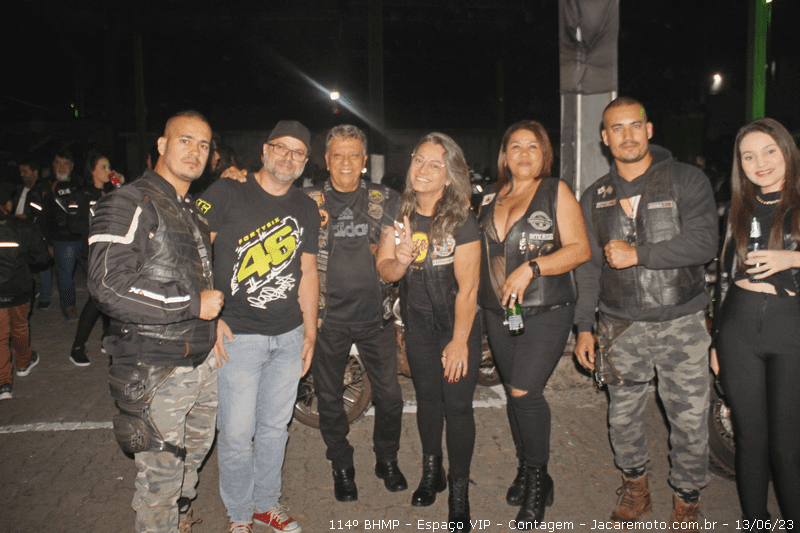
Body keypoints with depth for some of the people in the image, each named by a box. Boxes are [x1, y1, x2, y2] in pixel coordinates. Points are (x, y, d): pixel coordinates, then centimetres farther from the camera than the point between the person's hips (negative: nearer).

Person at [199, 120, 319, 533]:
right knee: (237, 434, 3)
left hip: (289, 337, 4)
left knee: (275, 427, 16)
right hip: (238, 336, -4)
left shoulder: (306, 209, 8)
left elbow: (308, 272, 11)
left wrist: (310, 332, 10)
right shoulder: (226, 194, -6)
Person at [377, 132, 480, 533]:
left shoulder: (461, 221, -19)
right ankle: (431, 471, 39)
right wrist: (401, 260, -30)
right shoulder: (399, 214, -6)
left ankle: (459, 491, 21)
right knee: (427, 398, 17)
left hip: (458, 324, -4)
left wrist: (459, 341, -17)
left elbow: (467, 287, -18)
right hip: (418, 323, 4)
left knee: (457, 405, 1)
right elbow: (384, 271, -7)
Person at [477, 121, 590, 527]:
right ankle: (525, 469, 30)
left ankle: (538, 479, 8)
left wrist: (530, 268, -18)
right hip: (498, 313, 5)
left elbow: (580, 249, -8)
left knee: (525, 391, -12)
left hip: (546, 311, -5)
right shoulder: (489, 199, 14)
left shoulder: (556, 192, 1)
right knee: (515, 393, 12)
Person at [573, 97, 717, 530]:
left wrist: (638, 254, -17)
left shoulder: (687, 180, -3)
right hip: (622, 326, 3)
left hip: (681, 324, -2)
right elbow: (588, 266, 8)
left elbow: (704, 243, -14)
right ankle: (635, 488, 35)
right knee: (623, 414, 12)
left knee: (690, 418, 5)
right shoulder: (594, 197, 7)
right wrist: (584, 326, 5)